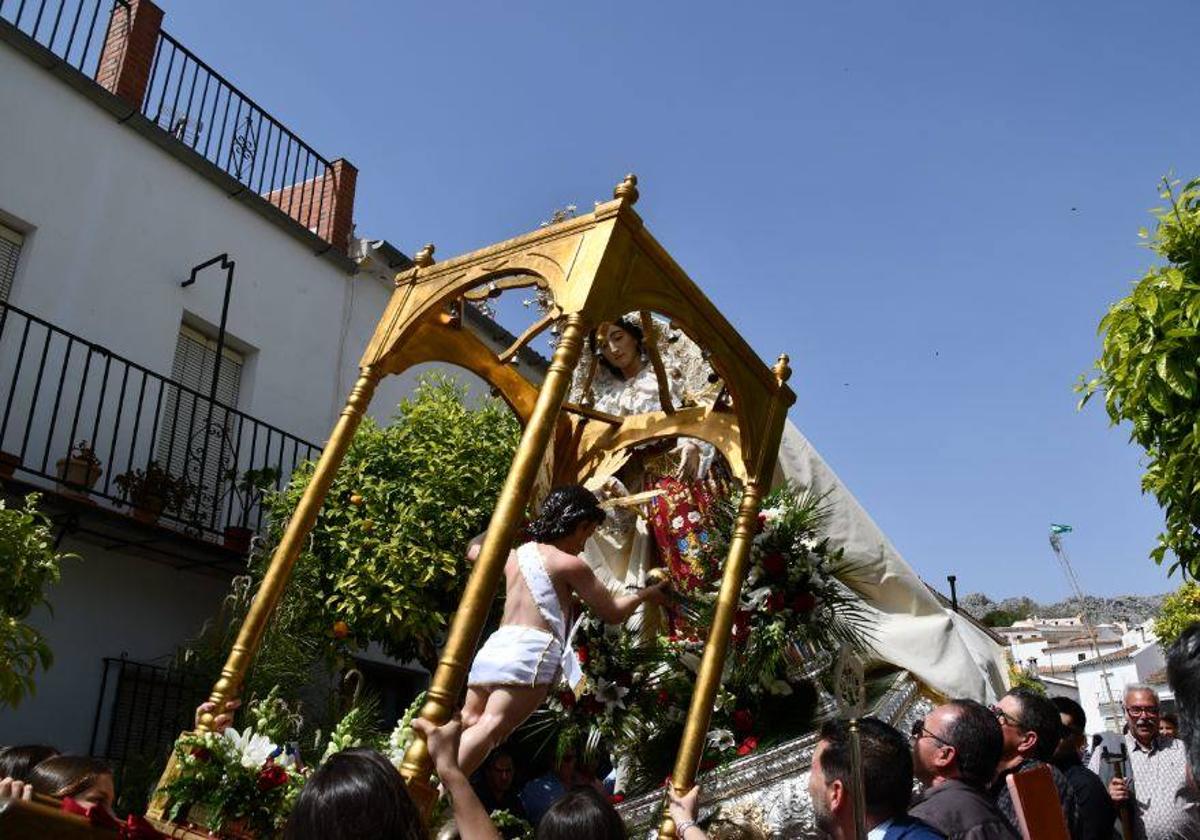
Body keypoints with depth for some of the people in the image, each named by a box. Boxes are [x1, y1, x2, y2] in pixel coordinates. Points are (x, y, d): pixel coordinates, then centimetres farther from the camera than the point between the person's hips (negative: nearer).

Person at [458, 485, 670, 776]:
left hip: (495, 645, 8)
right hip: (530, 652, -8)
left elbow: (476, 550, 44)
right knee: (492, 725, -20)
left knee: (468, 721, 12)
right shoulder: (569, 564, 3)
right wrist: (645, 594, 26)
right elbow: (612, 612, 9)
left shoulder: (515, 555, 22)